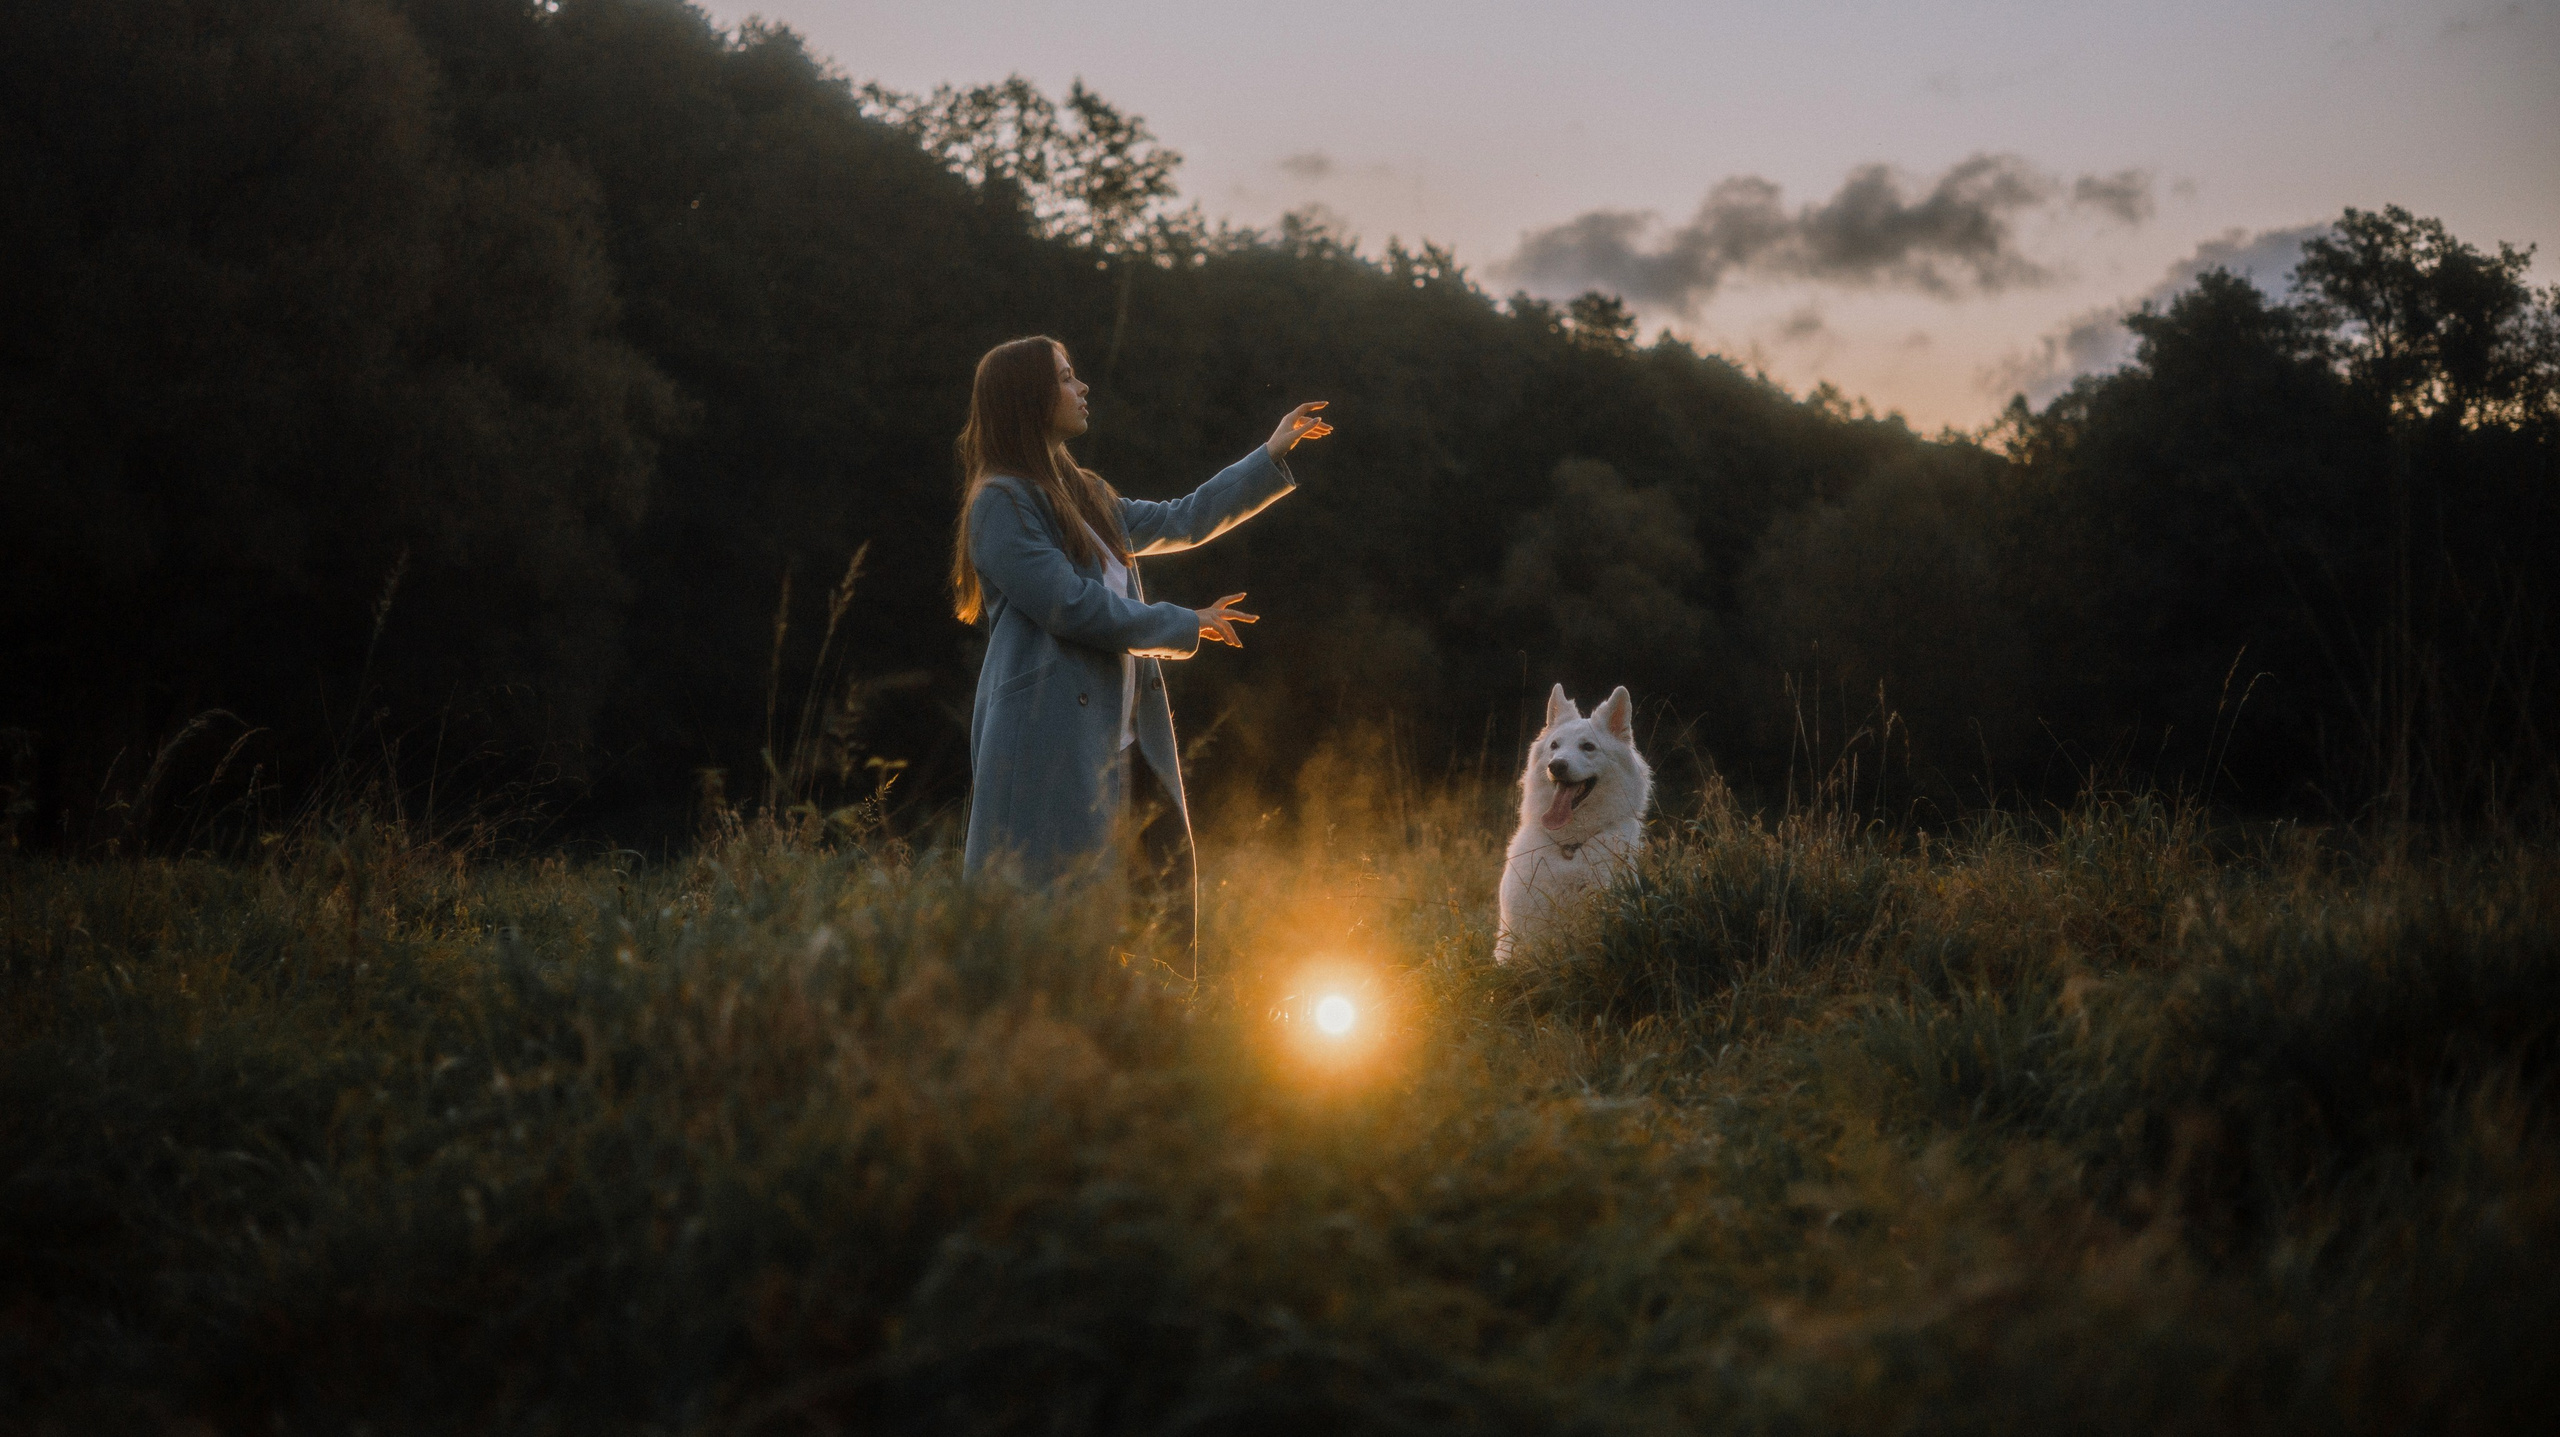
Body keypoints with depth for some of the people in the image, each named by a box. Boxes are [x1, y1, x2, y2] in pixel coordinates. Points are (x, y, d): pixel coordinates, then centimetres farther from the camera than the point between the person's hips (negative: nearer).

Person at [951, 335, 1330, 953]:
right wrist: (1184, 625, -4)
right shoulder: (1001, 502, -9)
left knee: (1163, 887, 7)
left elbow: (1181, 522, 28)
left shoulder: (1086, 497, 19)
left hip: (1119, 738, 10)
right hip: (1050, 745, -9)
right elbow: (1070, 605, -14)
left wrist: (1273, 454, 29)